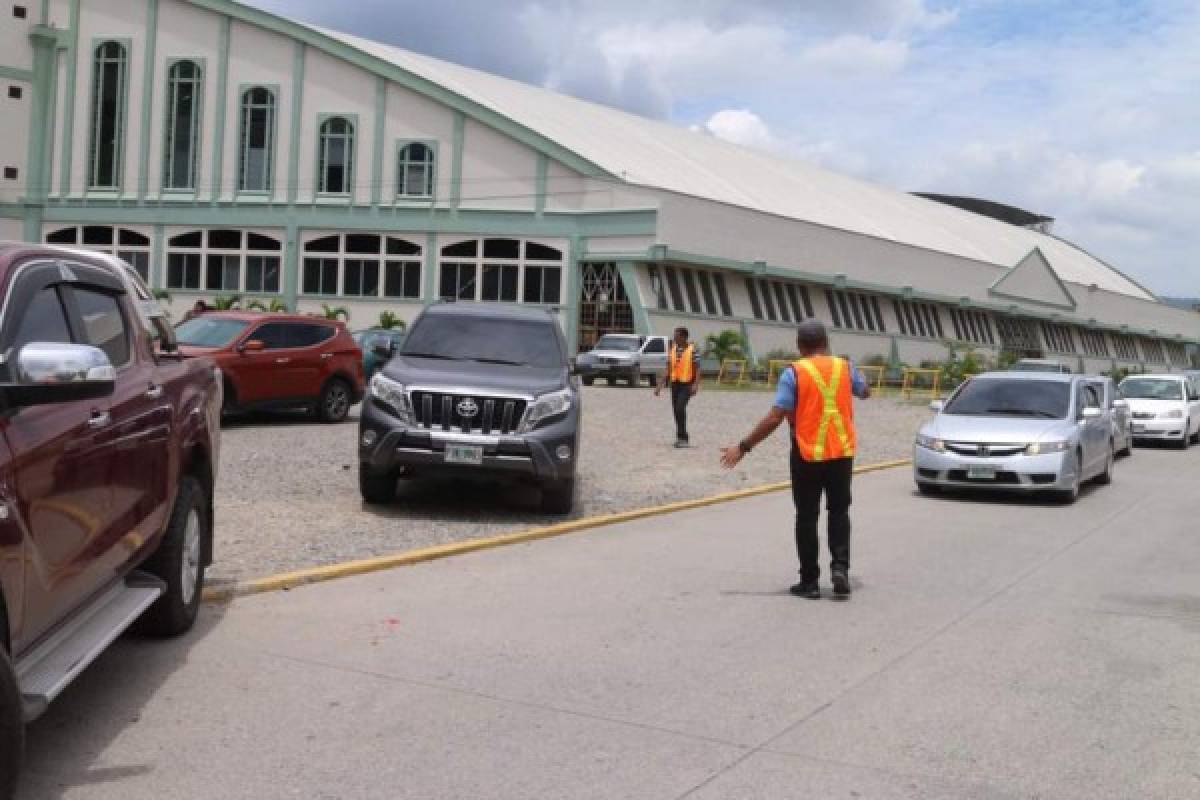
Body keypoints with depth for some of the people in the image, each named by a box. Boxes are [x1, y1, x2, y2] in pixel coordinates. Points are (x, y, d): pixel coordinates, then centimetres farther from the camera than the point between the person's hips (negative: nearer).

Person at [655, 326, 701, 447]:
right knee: (676, 410, 8)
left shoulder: (692, 350, -8)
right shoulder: (672, 349, 10)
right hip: (675, 383, 6)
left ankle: (682, 437, -15)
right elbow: (668, 368, 15)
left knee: (680, 408, -20)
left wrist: (696, 385, -24)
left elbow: (697, 369, -10)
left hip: (687, 383, -6)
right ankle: (682, 438, 20)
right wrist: (660, 385, 11)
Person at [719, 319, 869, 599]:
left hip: (807, 454, -3)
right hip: (842, 452, 3)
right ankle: (840, 565, 1)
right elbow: (865, 392, 21)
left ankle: (810, 581, 10)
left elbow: (775, 417, -17)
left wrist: (743, 447, -12)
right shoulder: (845, 367, 0)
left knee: (807, 516, 7)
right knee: (839, 511, 17)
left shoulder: (794, 373, -11)